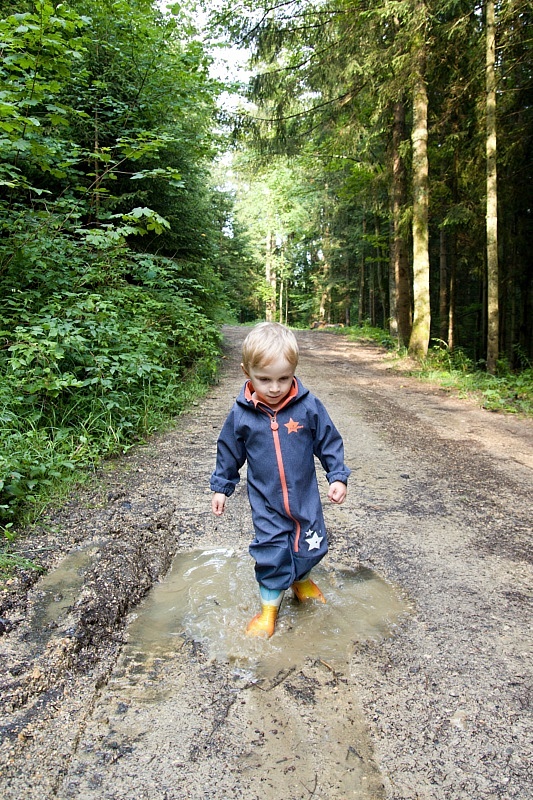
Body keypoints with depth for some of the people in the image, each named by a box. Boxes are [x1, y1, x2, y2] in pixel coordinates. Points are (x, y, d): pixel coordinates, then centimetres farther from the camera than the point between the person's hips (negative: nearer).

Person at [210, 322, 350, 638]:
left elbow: (330, 442, -1)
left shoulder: (308, 406, -13)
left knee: (310, 546, 15)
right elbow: (229, 452, 3)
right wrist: (221, 487, 9)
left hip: (305, 496, 1)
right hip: (266, 501, -1)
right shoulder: (241, 414, -11)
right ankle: (270, 606, 28)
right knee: (271, 551, 4)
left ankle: (301, 579, 48)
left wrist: (338, 477, -5)